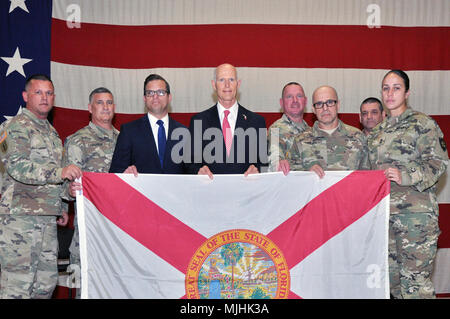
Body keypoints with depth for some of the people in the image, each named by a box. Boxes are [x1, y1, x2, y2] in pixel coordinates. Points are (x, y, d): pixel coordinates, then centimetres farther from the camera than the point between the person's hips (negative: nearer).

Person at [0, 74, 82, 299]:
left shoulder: (51, 131, 20)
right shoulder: (18, 126, -5)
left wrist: (59, 208, 24)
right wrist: (59, 172, -27)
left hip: (47, 217, 8)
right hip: (20, 215, -8)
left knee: (47, 282, 9)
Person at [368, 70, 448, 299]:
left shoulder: (422, 124, -2)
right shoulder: (379, 130, 18)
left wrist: (405, 177, -21)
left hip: (415, 212, -6)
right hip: (384, 211, 6)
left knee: (415, 278, -7)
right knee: (392, 276, 9)